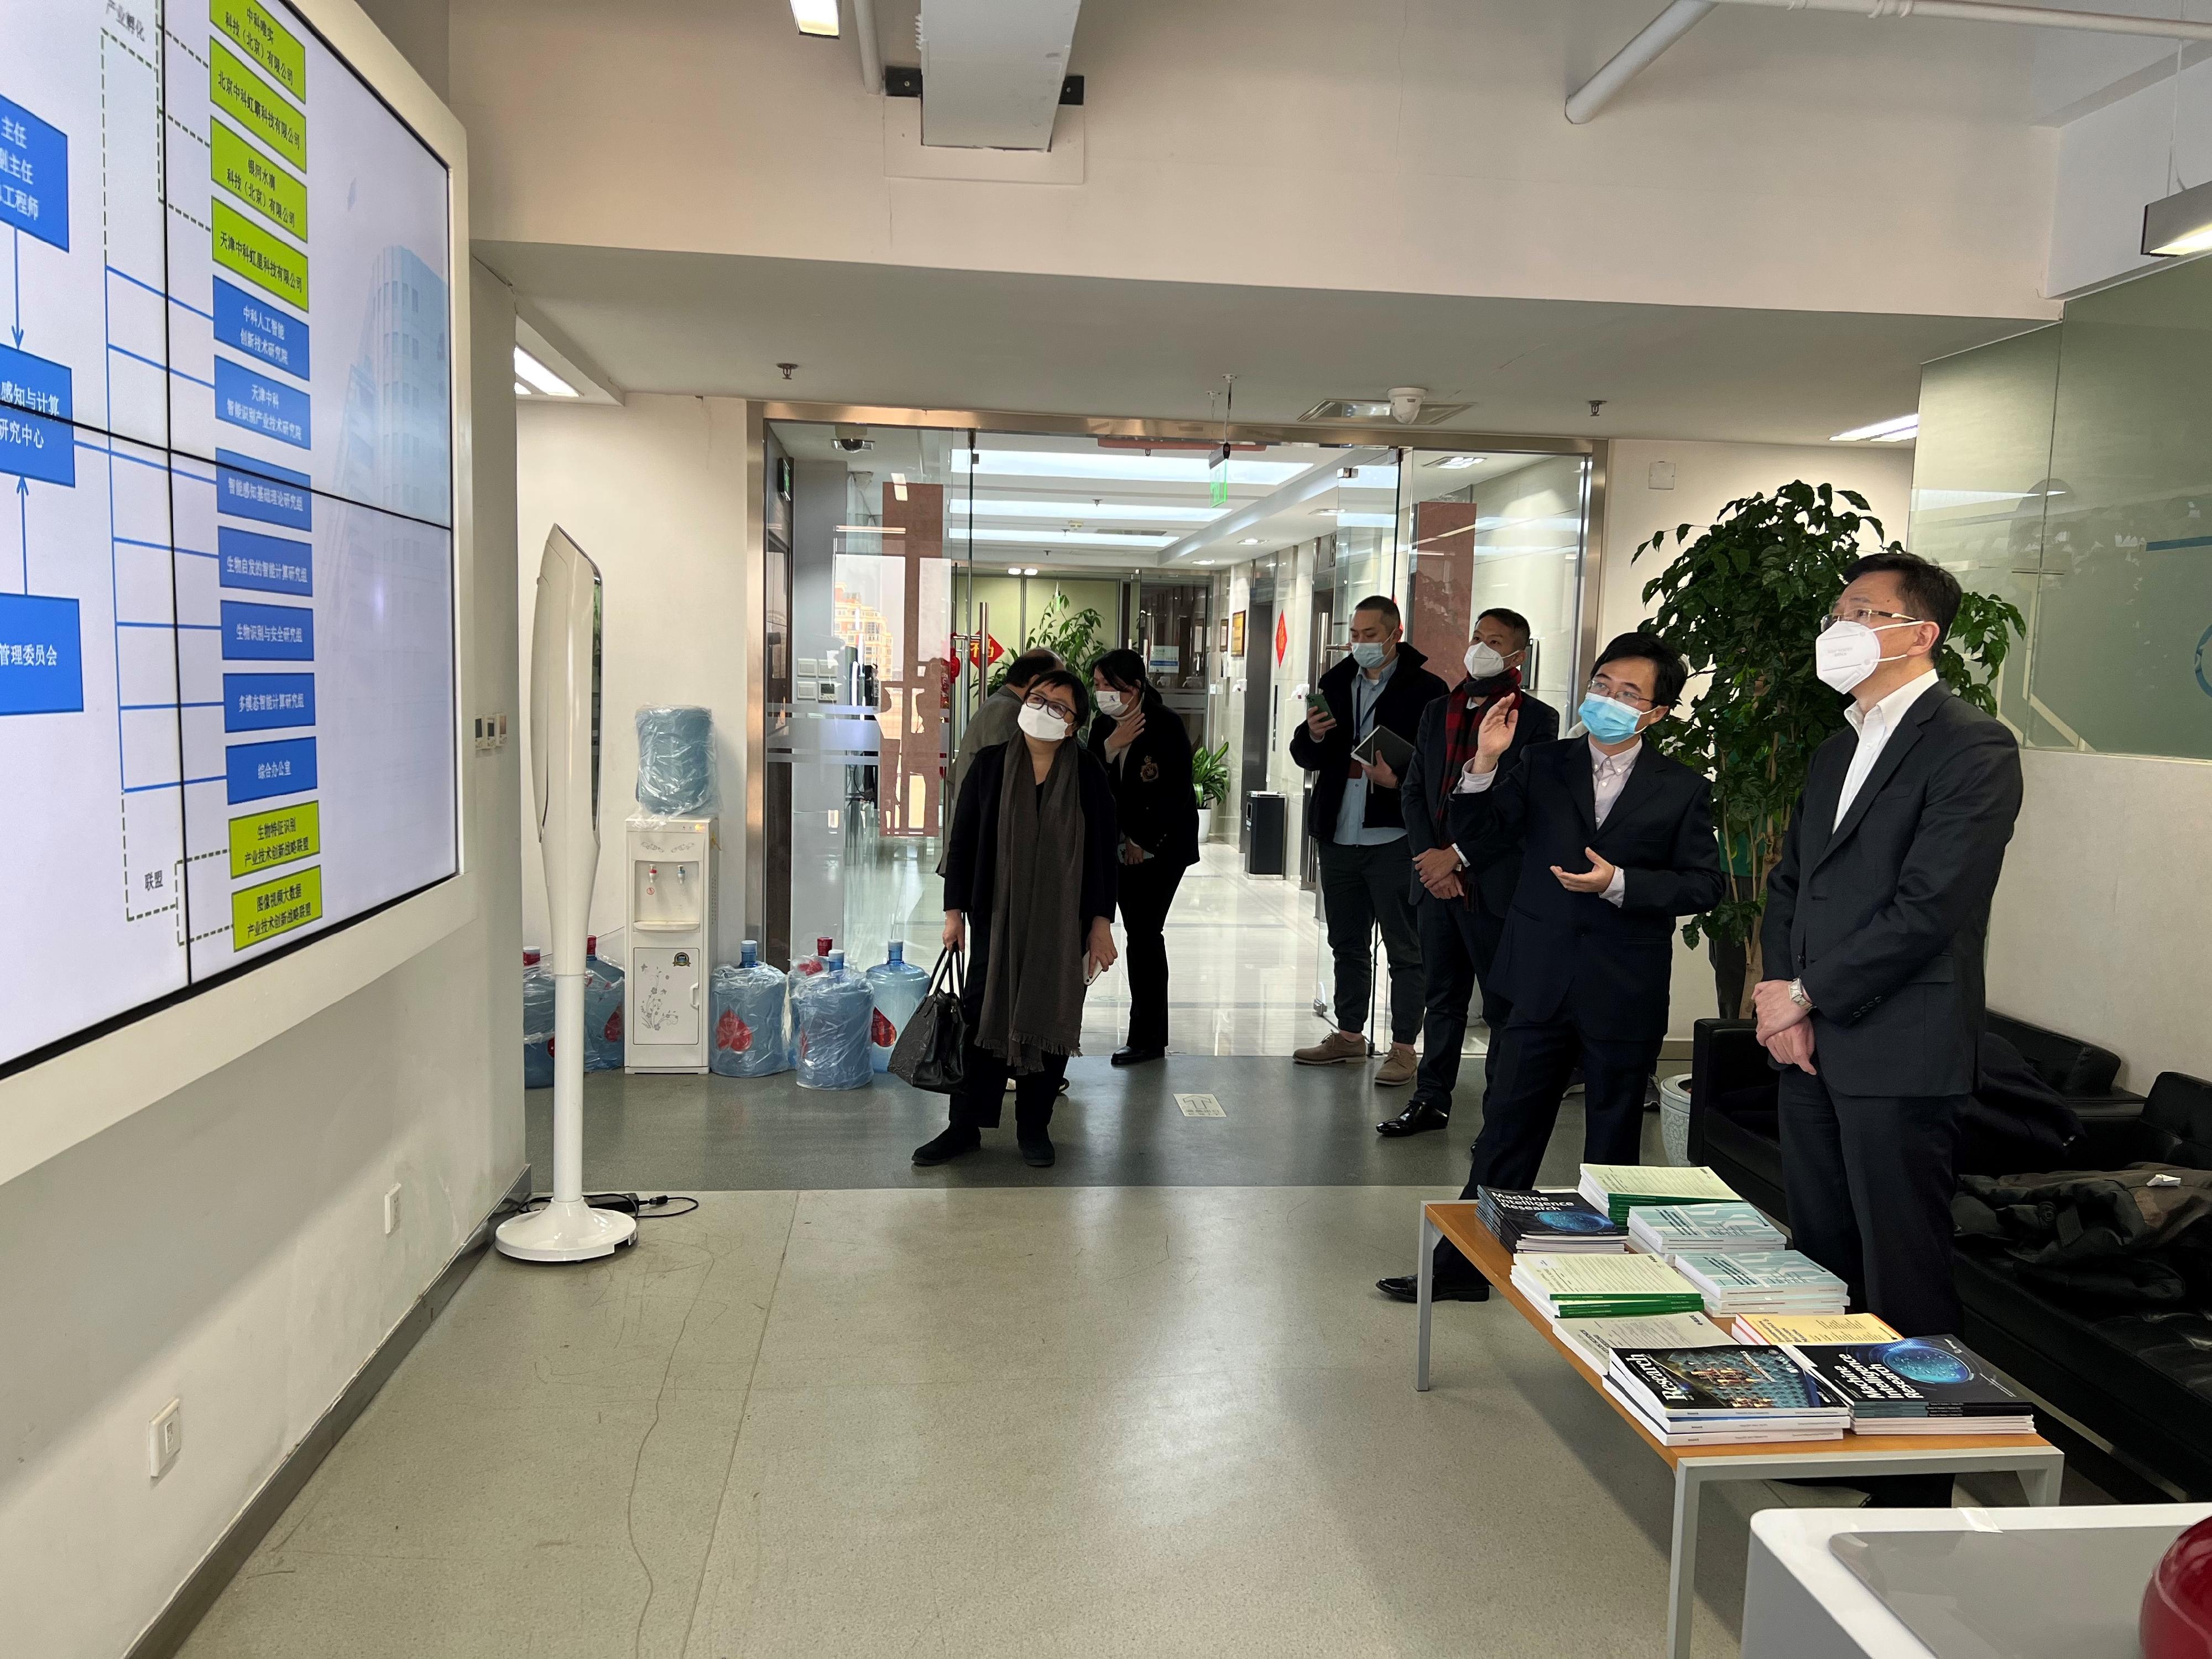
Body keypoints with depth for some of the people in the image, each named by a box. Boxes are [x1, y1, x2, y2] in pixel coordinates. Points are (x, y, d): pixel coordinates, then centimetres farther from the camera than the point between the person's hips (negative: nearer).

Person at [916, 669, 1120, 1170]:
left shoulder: (1088, 775, -1)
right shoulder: (990, 765, 1)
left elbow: (1104, 851, 1)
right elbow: (962, 841, 3)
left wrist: (1101, 921, -3)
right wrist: (955, 910, 0)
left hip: (1064, 923, 0)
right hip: (997, 916, 0)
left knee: (1051, 1018, 7)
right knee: (984, 1016, 2)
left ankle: (1034, 1126, 20)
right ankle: (965, 1126, 13)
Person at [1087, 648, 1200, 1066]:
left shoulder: (1166, 724, -12)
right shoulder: (1103, 726, 6)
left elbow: (1177, 792, -14)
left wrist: (1144, 841, -12)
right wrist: (1111, 746, -16)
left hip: (1164, 843, -6)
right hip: (1125, 843, 6)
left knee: (1143, 932, -8)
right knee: (1140, 932, 6)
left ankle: (1146, 1038, 0)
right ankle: (1151, 1034, 15)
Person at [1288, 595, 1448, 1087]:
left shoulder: (1426, 689, -6)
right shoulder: (1335, 683, 12)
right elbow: (1305, 756, 13)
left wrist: (1400, 779, -23)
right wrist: (1313, 735, -8)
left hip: (1395, 839, -6)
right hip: (1339, 838, 6)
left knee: (1405, 949, 1)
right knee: (1347, 943, 16)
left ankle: (1403, 1047, 8)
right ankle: (1349, 1034, 28)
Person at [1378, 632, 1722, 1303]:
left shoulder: (1682, 789, 0)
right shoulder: (1542, 766, 4)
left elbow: (1703, 885, -3)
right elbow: (1471, 838, -1)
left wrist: (1619, 883, -16)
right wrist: (1484, 763, -16)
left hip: (1626, 990, -1)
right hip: (1542, 982, 1)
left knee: (1613, 1141, 12)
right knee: (1507, 1127, 7)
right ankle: (1461, 1266, 16)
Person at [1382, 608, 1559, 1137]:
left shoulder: (1536, 719, -3)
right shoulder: (1438, 712, 14)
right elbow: (1413, 791, 12)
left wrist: (1459, 855, -14)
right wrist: (1429, 857, -3)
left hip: (1495, 884, -5)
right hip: (1436, 878, 5)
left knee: (1504, 1005, 3)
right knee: (1442, 996, 14)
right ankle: (1432, 1100, 24)